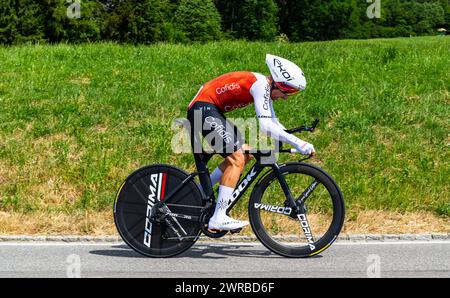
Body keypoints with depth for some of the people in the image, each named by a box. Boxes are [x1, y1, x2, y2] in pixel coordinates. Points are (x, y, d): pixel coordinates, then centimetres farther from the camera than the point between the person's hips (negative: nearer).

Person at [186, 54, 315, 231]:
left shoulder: (265, 87, 11)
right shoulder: (260, 84, -19)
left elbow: (274, 123, 17)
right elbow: (266, 126, -29)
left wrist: (297, 142, 6)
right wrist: (297, 143, -29)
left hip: (212, 112, 11)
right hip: (203, 109, -11)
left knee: (245, 153, 14)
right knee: (237, 159, -17)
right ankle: (218, 219, -19)